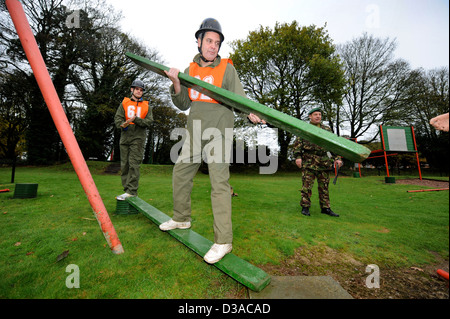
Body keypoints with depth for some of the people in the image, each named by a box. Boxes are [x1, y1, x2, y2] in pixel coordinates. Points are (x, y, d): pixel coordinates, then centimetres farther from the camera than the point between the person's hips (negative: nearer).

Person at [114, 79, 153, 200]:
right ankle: (127, 189, 12)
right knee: (124, 164, 3)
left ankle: (132, 191, -10)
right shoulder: (124, 103, 17)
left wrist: (136, 120, -13)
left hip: (138, 138, -3)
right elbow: (117, 118, 8)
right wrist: (123, 125, -14)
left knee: (134, 164, -10)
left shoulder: (146, 106, 14)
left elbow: (149, 121, 3)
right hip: (125, 137, 3)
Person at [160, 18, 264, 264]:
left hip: (218, 133, -6)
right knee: (180, 173, 13)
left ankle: (223, 241, -3)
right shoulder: (191, 69, 15)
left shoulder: (227, 68, 3)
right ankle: (181, 218, 34)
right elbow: (183, 105, 10)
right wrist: (176, 84, -6)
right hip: (195, 133, 6)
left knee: (219, 182, -11)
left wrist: (250, 114, -25)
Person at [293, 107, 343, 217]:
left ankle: (325, 208, 19)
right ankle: (305, 207, 6)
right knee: (307, 185, -4)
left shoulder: (327, 129, 17)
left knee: (324, 186, 9)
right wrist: (298, 157, -12)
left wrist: (337, 158, 5)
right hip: (309, 161, -4)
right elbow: (297, 143, 0)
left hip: (324, 162, 4)